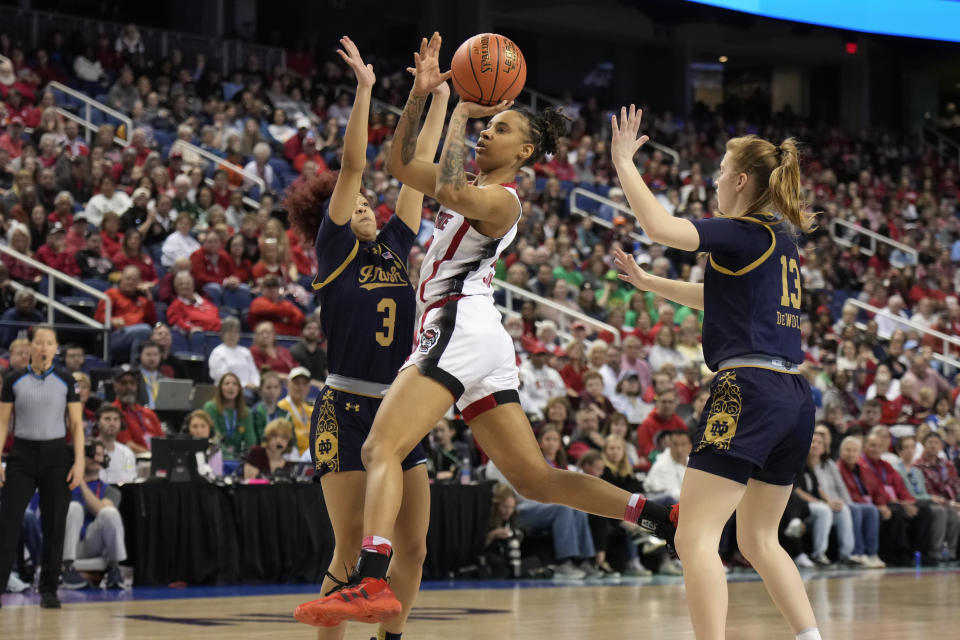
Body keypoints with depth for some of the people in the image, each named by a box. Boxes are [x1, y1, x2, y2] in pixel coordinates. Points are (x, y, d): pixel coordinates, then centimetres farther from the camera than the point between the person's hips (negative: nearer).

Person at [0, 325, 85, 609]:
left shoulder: (65, 380, 4)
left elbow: (76, 424, 4)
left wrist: (79, 462, -6)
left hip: (56, 455, 0)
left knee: (54, 526, 2)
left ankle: (49, 590, 11)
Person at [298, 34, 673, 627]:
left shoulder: (501, 199, -6)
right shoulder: (474, 187, 21)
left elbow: (447, 190, -26)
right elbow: (401, 163, 23)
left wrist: (463, 111, -16)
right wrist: (421, 93, 11)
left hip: (461, 328, -10)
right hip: (477, 339, 10)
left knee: (381, 448, -20)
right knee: (535, 478, 8)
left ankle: (371, 584, -35)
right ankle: (668, 516, 6)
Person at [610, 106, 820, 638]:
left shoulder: (746, 234, -7)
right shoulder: (781, 241, 19)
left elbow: (659, 226, -20)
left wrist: (624, 162, -6)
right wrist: (647, 283, 34)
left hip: (750, 392, -9)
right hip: (795, 399, 9)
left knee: (694, 537, -10)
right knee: (758, 540, 20)